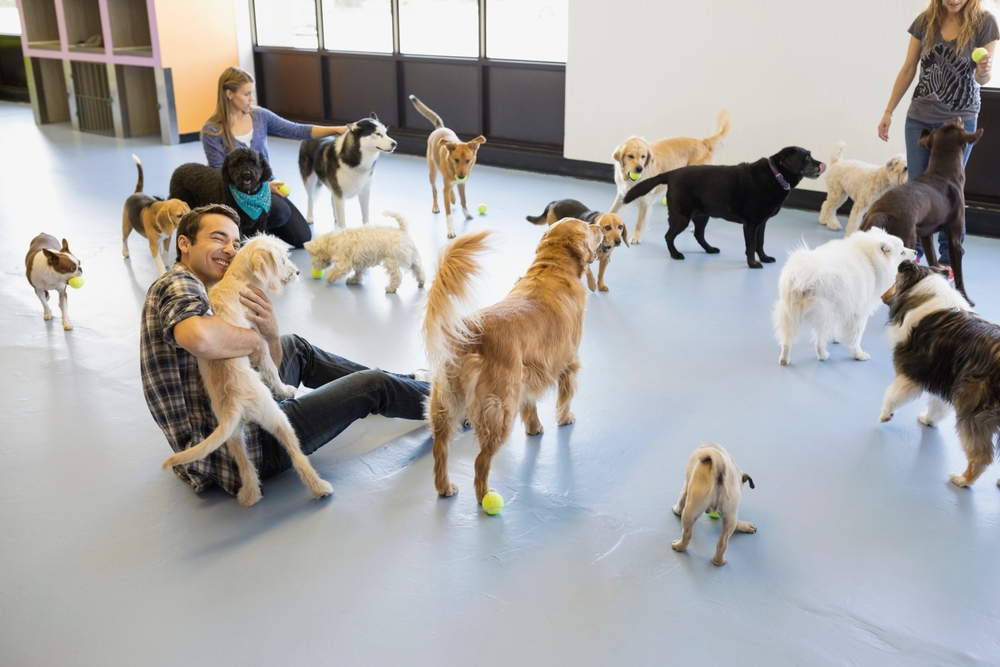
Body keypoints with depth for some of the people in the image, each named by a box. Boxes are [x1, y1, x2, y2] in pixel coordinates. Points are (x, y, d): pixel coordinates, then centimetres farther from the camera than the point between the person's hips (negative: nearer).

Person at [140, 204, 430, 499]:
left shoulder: (195, 293, 13)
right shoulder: (176, 284, -15)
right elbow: (199, 337, -41)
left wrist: (271, 335, -12)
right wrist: (255, 340, -22)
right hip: (240, 450, -10)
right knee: (371, 386, 3)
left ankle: (407, 384, 40)